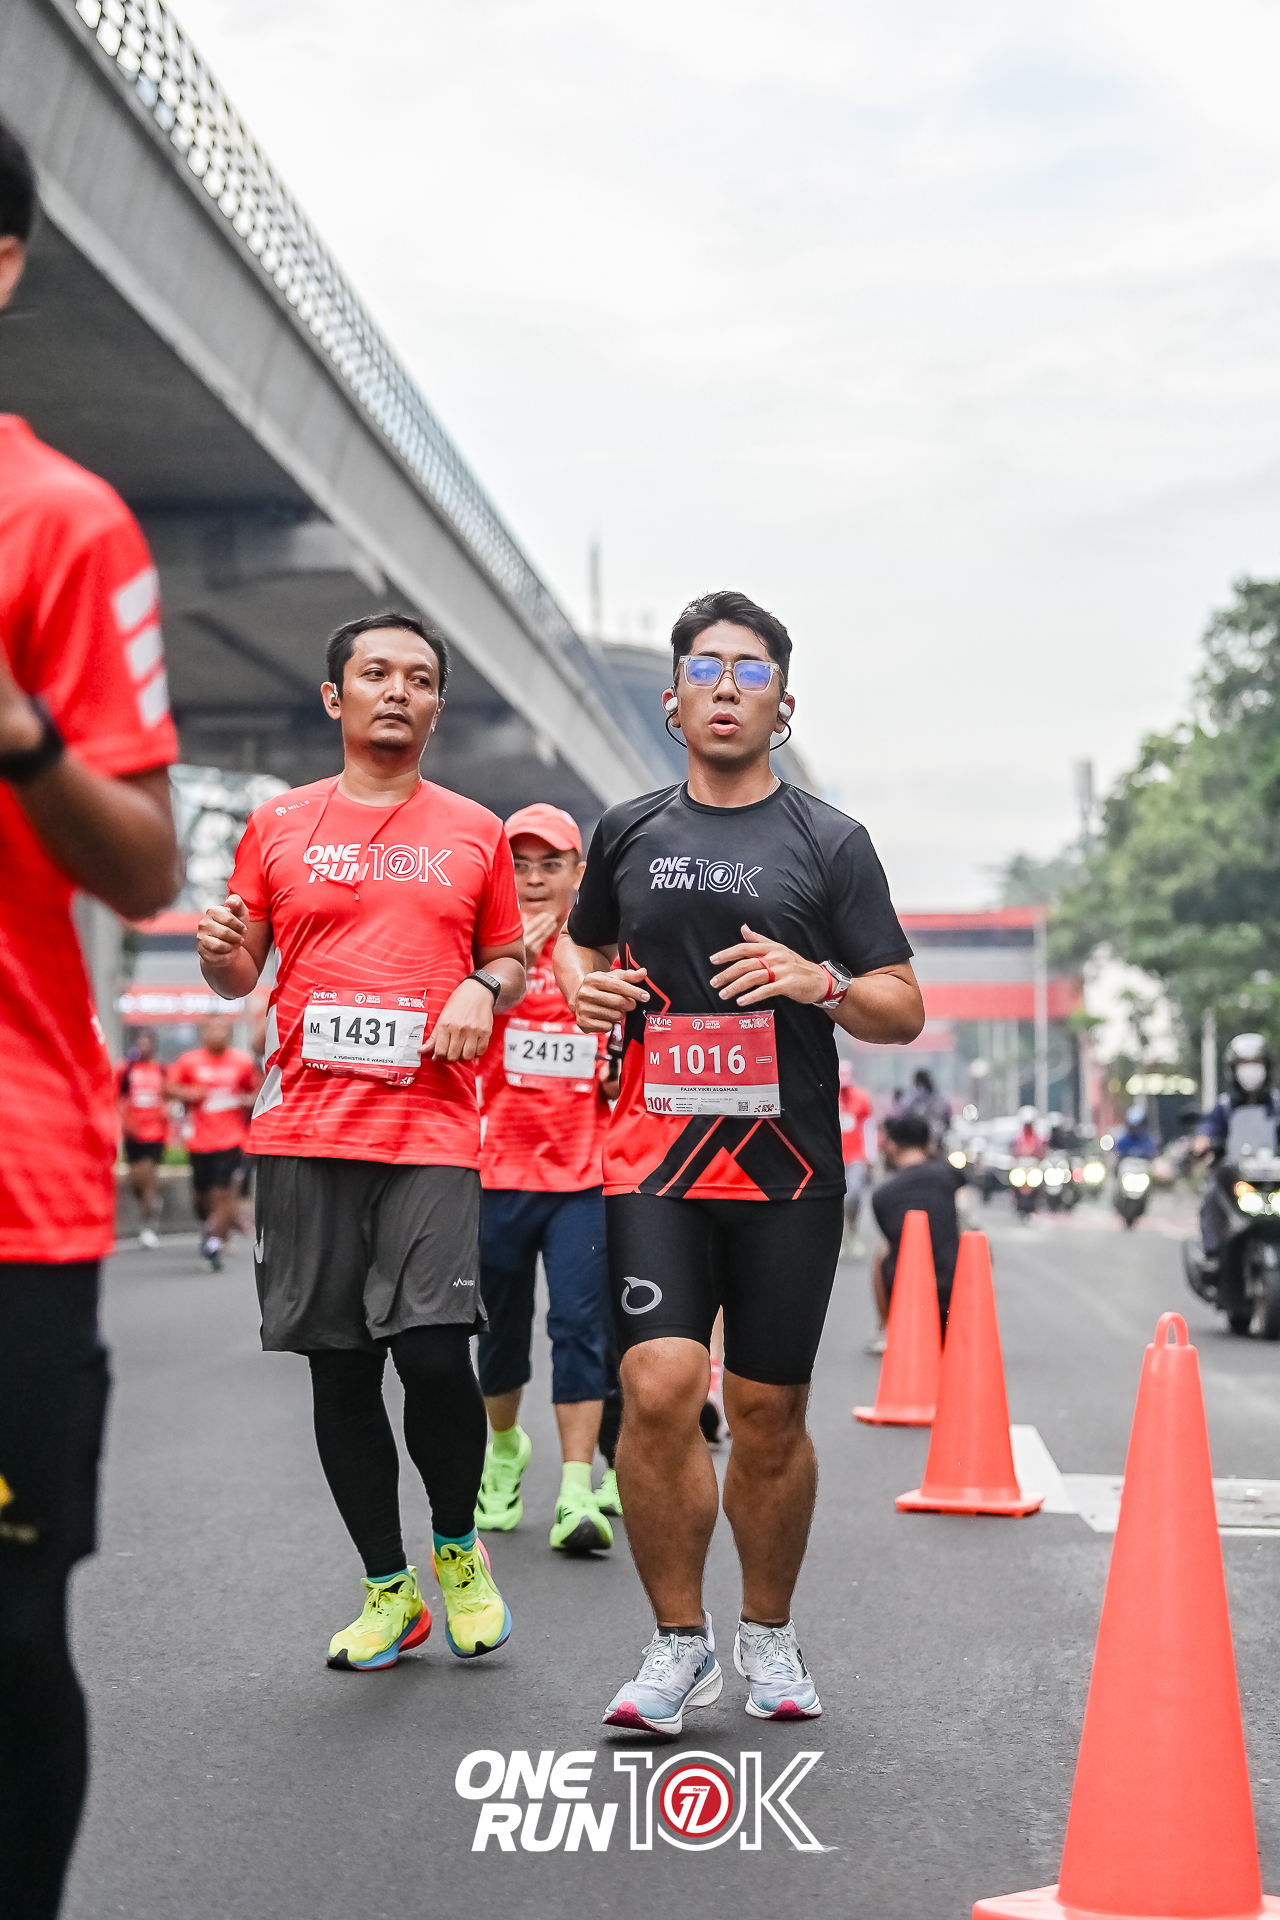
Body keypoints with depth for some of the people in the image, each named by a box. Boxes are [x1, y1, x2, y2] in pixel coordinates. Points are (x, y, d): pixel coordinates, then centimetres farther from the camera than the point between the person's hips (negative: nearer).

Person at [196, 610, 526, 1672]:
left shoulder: (476, 833, 10)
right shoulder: (279, 824, 10)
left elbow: (509, 958, 18)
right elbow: (240, 974, 15)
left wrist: (483, 990, -3)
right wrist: (220, 953, -8)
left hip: (433, 1133, -1)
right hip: (306, 1131, 1)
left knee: (433, 1350, -14)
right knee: (338, 1366, 3)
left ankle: (458, 1545, 14)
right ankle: (388, 1588, 18)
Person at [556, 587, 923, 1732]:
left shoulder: (830, 843, 4)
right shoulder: (627, 833, 10)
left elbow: (905, 1011, 3)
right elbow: (578, 936, 29)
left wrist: (821, 983, -16)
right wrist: (581, 983, 6)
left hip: (789, 1172, -1)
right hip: (656, 1162, 1)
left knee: (769, 1414, 5)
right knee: (659, 1389, -14)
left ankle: (769, 1633, 26)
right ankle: (680, 1640, 3)